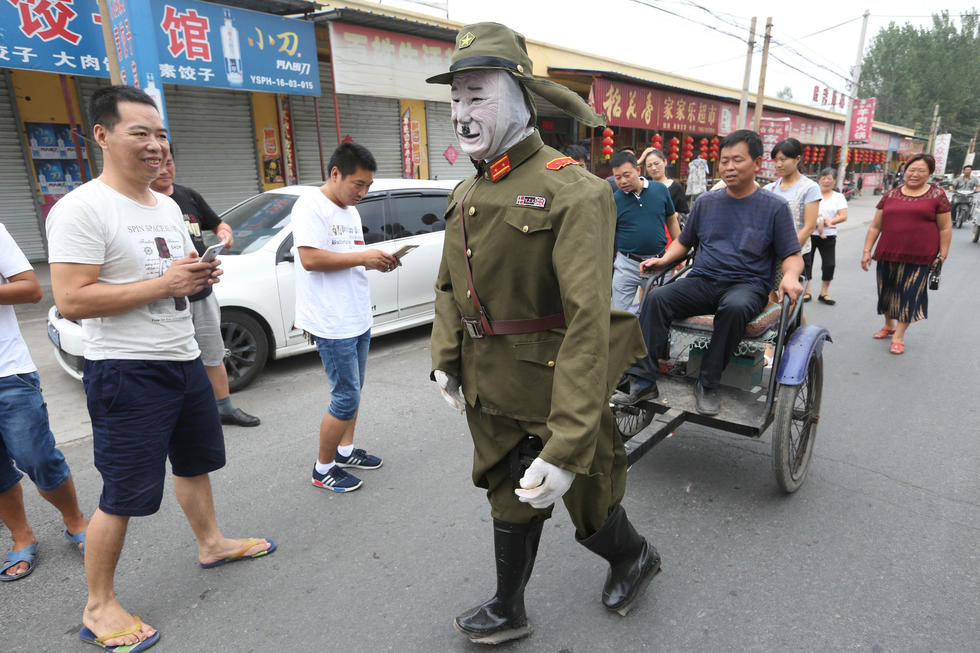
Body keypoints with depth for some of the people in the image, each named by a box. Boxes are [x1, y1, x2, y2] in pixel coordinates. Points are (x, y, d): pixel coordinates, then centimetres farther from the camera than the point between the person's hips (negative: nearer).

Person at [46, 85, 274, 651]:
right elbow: (72, 301, -22)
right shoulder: (83, 208, -15)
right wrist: (164, 284, -24)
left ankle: (212, 543, 43)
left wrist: (200, 277, -3)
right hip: (129, 371, -8)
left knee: (196, 461, 22)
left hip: (184, 359, 8)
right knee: (124, 494, 1)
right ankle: (100, 608, 21)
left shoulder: (168, 206, 10)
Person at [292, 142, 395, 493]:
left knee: (352, 391, 18)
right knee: (346, 398, -4)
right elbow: (310, 258, -22)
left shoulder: (351, 211, 16)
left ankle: (345, 450, 35)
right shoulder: (310, 206, -12)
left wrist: (377, 262, 2)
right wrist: (363, 257, -19)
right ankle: (323, 469, 14)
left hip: (359, 319, 9)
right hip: (332, 323, -9)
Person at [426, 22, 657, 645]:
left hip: (551, 390, -6)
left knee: (587, 497, 16)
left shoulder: (571, 191, -21)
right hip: (489, 389, 7)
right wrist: (446, 359, 3)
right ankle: (508, 613, 45)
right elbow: (449, 286, 16)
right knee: (510, 502, 22)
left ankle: (635, 557, 51)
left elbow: (589, 319, -29)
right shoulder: (467, 195, 6)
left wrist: (566, 446, -32)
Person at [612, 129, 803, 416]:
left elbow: (792, 255, 4)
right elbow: (684, 241, 23)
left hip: (747, 285, -3)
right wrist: (664, 259, 2)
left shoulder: (775, 207, 4)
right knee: (656, 298, -25)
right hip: (702, 281, 3)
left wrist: (790, 277, -19)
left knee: (735, 307, -39)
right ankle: (643, 382, -25)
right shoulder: (706, 202, 14)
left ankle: (707, 385, -22)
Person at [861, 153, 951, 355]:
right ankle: (889, 325, 35)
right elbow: (875, 226, 10)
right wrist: (867, 250, 5)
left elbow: (945, 228, 3)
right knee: (887, 291, 14)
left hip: (919, 258, -3)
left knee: (909, 295, 0)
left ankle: (899, 336, 9)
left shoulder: (937, 195, 2)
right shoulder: (891, 195, 8)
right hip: (888, 255, 3)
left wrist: (942, 255, -2)